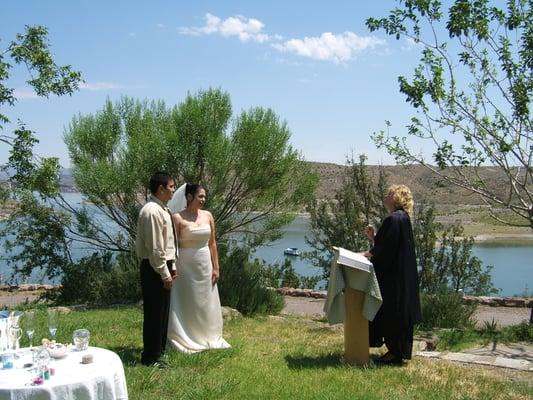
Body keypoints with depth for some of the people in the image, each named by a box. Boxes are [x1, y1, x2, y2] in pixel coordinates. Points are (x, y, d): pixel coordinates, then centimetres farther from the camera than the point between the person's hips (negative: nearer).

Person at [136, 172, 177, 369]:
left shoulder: (163, 210, 12)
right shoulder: (152, 211, -20)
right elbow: (154, 248, -22)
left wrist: (172, 266, 17)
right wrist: (164, 273, -19)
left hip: (164, 266, 10)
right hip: (155, 269, -10)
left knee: (162, 311, 20)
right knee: (154, 313, 0)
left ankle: (159, 349, 34)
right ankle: (150, 357, 11)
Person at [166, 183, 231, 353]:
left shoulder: (208, 215, 4)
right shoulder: (178, 218, -9)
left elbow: (212, 243, 8)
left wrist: (216, 267, 6)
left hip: (205, 264, 5)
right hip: (185, 265, -4)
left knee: (206, 303, 13)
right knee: (186, 303, 4)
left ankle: (207, 337, 28)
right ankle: (185, 340, 17)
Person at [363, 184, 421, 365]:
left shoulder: (394, 219, -19)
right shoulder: (402, 218, 14)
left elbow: (386, 249, -22)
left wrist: (369, 253, -10)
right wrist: (373, 237, 8)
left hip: (394, 277, -10)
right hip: (398, 274, 10)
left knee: (393, 314, -1)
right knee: (396, 315, 15)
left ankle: (396, 353, 8)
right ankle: (395, 350, 23)